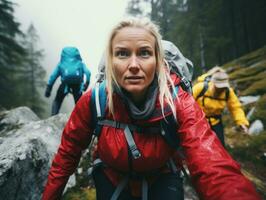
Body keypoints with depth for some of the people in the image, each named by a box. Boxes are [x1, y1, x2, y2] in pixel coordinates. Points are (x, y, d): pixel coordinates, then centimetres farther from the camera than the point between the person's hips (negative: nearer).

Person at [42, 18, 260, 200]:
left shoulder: (179, 103, -28)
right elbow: (68, 153, -9)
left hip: (161, 182, 0)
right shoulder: (93, 101, -24)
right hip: (111, 181, 1)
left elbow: (216, 170, -40)